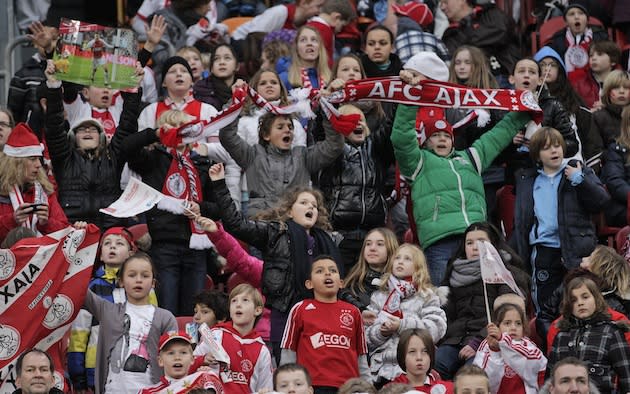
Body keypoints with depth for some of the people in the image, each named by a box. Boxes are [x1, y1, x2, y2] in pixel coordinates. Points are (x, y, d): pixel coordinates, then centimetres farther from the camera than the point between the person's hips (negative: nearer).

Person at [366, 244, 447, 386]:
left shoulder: (427, 296, 8)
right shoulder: (379, 297, 18)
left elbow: (436, 328, -7)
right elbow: (366, 334, 12)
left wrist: (402, 325, -11)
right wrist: (381, 332, -9)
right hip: (381, 369, 3)